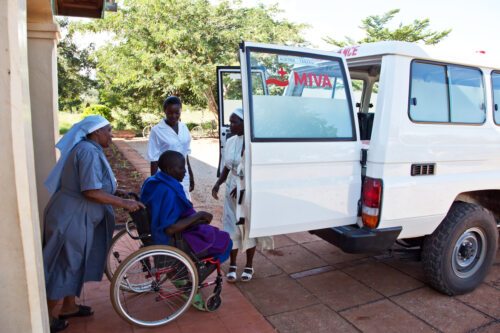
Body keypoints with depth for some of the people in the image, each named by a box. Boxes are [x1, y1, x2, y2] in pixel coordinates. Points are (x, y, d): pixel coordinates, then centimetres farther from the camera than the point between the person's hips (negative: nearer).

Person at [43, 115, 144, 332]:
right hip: (71, 218, -10)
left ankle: (69, 306, 35)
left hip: (75, 216, 10)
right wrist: (124, 203, -21)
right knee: (65, 266, 4)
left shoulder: (87, 149, 12)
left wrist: (122, 199, 13)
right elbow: (91, 191, -28)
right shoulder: (89, 152, -21)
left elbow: (96, 187, 15)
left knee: (74, 264, 20)